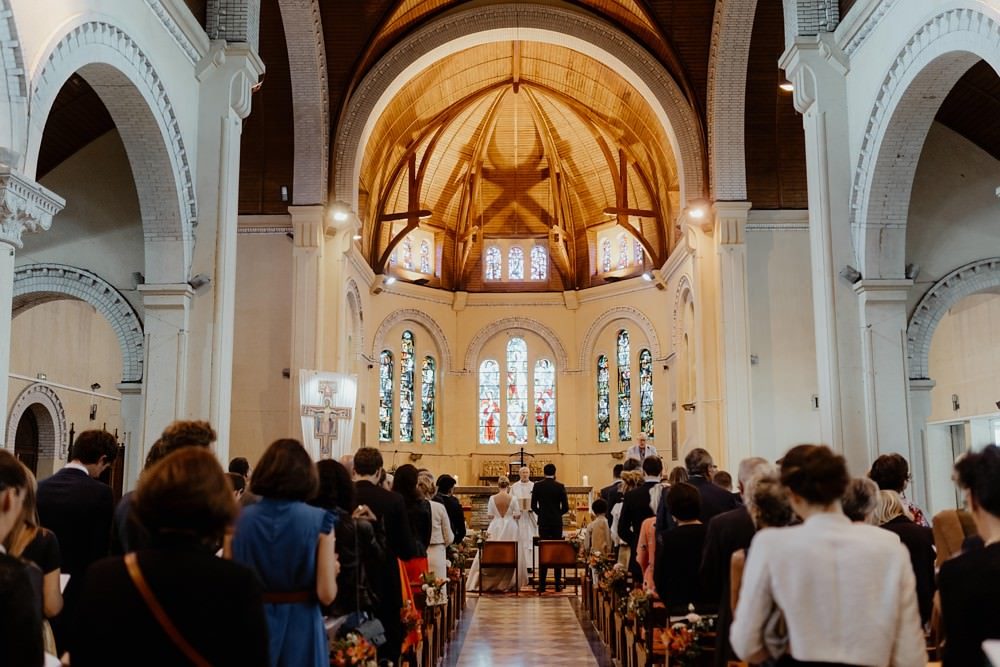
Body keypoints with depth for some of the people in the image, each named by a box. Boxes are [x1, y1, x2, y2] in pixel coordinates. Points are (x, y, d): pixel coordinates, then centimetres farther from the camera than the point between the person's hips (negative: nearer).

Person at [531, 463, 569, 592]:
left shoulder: (537, 486, -3)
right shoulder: (560, 486, -5)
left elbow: (533, 505, -1)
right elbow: (565, 507, -5)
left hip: (543, 522, 1)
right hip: (557, 522, -1)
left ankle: (542, 585, 2)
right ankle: (558, 585, 7)